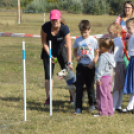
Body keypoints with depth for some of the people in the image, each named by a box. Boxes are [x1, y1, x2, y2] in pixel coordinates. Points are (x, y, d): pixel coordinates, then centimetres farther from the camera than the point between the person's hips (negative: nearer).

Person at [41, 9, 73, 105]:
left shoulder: (64, 28, -27)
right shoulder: (46, 27, -23)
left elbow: (69, 46, -29)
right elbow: (44, 42, -8)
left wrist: (69, 62, -36)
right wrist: (50, 55, -15)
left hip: (61, 49, -1)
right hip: (49, 50, 1)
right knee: (48, 74, -6)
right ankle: (48, 98, -3)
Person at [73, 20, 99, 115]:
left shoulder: (93, 40, -5)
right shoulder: (78, 40, 2)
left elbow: (98, 53, -1)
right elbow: (75, 50, 17)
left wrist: (93, 62, -12)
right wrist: (76, 56, -3)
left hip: (90, 66, -1)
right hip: (81, 66, 1)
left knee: (90, 86, 10)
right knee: (79, 87, -5)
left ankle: (92, 103, 31)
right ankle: (78, 108, -5)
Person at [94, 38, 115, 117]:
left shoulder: (102, 57, -18)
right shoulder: (111, 56, 9)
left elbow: (100, 68, -19)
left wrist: (98, 78, -15)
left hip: (103, 78, -9)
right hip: (109, 76, 9)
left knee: (102, 95, -3)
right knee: (108, 95, 13)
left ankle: (103, 112, -1)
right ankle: (110, 111, 15)